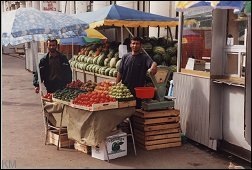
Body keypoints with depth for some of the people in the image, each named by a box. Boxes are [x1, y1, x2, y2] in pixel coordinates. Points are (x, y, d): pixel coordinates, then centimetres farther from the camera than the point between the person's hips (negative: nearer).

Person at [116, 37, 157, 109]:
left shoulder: (144, 57, -2)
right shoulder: (125, 57, 7)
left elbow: (153, 63, -22)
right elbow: (120, 73, 9)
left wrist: (153, 67, -45)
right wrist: (116, 85, 4)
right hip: (125, 89, 2)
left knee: (137, 108, 4)